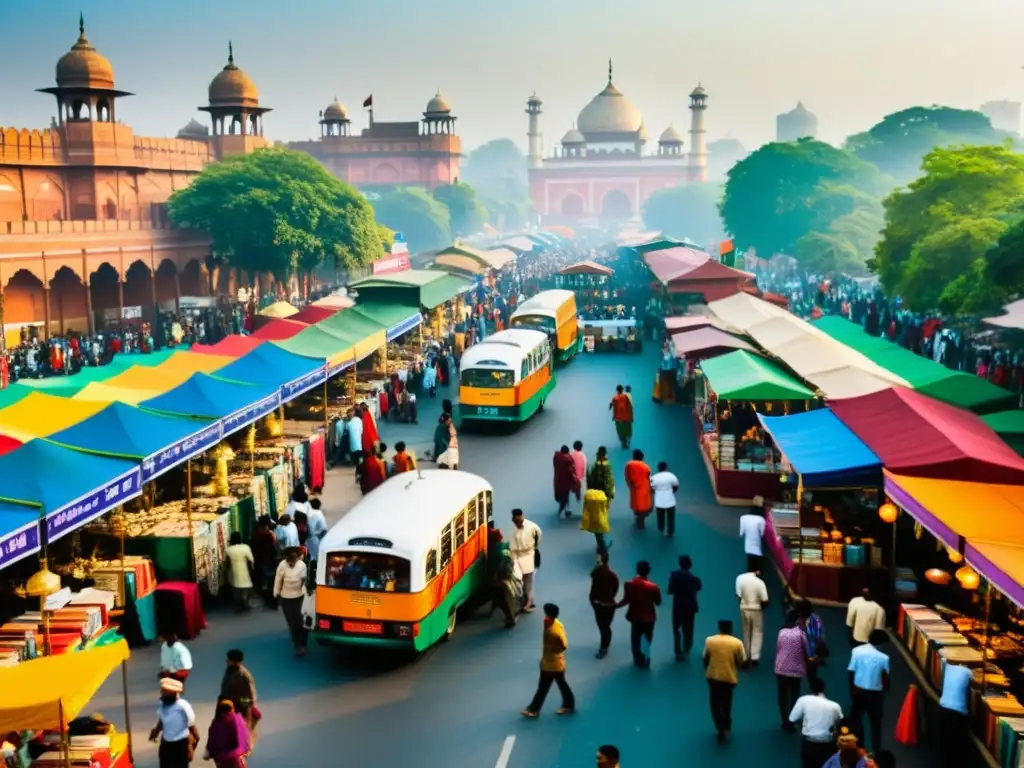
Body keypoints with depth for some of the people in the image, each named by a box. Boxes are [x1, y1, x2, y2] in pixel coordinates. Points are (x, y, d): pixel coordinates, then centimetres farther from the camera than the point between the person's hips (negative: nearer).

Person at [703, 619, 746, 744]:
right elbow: (741, 661, -3)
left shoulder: (709, 640, -6)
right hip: (730, 677, 1)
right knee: (726, 704, 21)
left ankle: (721, 729, -1)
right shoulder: (737, 643, -9)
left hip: (713, 676, 0)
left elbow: (705, 659, 1)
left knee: (716, 704, 11)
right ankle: (726, 727, 31)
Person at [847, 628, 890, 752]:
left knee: (855, 719, 18)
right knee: (875, 722, 16)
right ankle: (876, 749, 24)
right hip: (875, 693, -1)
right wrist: (885, 691, 11)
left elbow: (851, 672, -6)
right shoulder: (883, 658, -17)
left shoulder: (856, 651, -11)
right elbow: (885, 677, -8)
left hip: (858, 690, 2)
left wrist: (852, 688, 9)